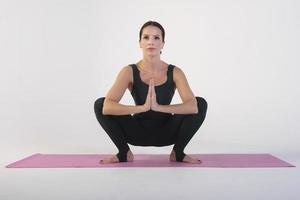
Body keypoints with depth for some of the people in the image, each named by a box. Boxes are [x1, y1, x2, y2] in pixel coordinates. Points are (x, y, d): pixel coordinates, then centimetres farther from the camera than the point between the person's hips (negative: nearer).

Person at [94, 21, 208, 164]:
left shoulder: (175, 72, -15)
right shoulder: (129, 71, -17)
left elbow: (193, 106, -30)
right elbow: (107, 107, -31)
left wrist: (159, 107, -43)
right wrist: (142, 108, -45)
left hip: (166, 132, 1)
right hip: (138, 131, 0)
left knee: (201, 103, -24)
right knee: (100, 104, -24)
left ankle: (178, 152, -6)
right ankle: (124, 152, -5)